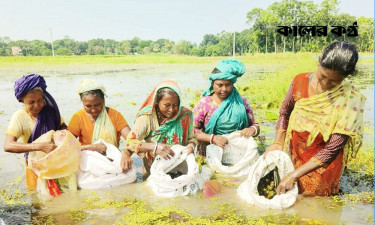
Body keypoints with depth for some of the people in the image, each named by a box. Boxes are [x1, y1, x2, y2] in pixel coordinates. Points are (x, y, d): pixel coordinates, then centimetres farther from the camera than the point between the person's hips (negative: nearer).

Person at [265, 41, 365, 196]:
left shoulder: (350, 100, -24)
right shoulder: (300, 81, -13)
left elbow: (332, 150, -25)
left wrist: (293, 176, -26)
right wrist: (278, 143, -12)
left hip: (322, 165, -3)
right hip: (293, 155, 3)